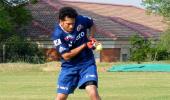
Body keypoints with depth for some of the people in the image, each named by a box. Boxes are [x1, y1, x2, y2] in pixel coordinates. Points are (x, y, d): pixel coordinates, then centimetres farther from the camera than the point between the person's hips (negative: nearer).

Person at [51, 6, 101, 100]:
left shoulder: (80, 20, -10)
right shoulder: (57, 35, -19)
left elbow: (92, 25, 13)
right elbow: (66, 56, -22)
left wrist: (91, 38, -5)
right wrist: (85, 45, -23)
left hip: (87, 63, 1)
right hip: (69, 67, -1)